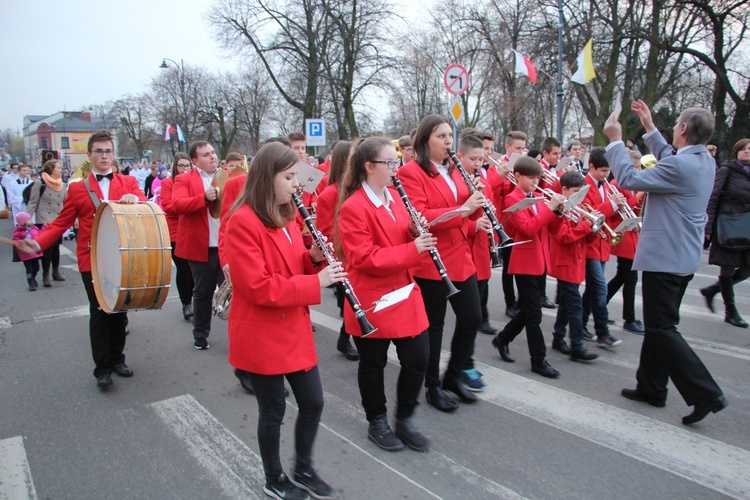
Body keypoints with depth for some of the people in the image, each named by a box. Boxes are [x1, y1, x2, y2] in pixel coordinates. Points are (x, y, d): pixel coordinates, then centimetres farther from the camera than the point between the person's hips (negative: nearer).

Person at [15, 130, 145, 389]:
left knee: (120, 310, 10)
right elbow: (61, 222, 3)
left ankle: (117, 358, 26)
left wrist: (134, 199, -28)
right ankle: (102, 368, 11)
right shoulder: (77, 188, 6)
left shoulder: (128, 182, 9)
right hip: (92, 260, -1)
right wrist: (38, 243, -12)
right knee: (99, 312, 1)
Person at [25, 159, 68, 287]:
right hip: (44, 222, -5)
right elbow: (32, 203, -6)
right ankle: (45, 276, 3)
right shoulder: (40, 183, -6)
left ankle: (56, 272, 24)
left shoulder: (63, 185, 9)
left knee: (56, 247, 11)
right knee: (47, 248, -5)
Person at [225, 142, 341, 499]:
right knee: (273, 411, 10)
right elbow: (257, 287, -24)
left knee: (313, 402, 14)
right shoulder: (243, 222, -19)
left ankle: (303, 470, 37)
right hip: (262, 337, -8)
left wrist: (313, 258, -5)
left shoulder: (285, 216, 9)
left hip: (296, 330, 8)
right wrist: (316, 282, -24)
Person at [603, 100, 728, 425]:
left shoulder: (680, 165, -22)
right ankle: (651, 387, 28)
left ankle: (706, 393, -1)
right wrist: (650, 128, 23)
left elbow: (628, 179, -18)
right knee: (659, 324, 18)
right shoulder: (706, 162, 7)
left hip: (664, 257, -10)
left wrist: (615, 140, -7)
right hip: (684, 257, 10)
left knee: (662, 329, -2)